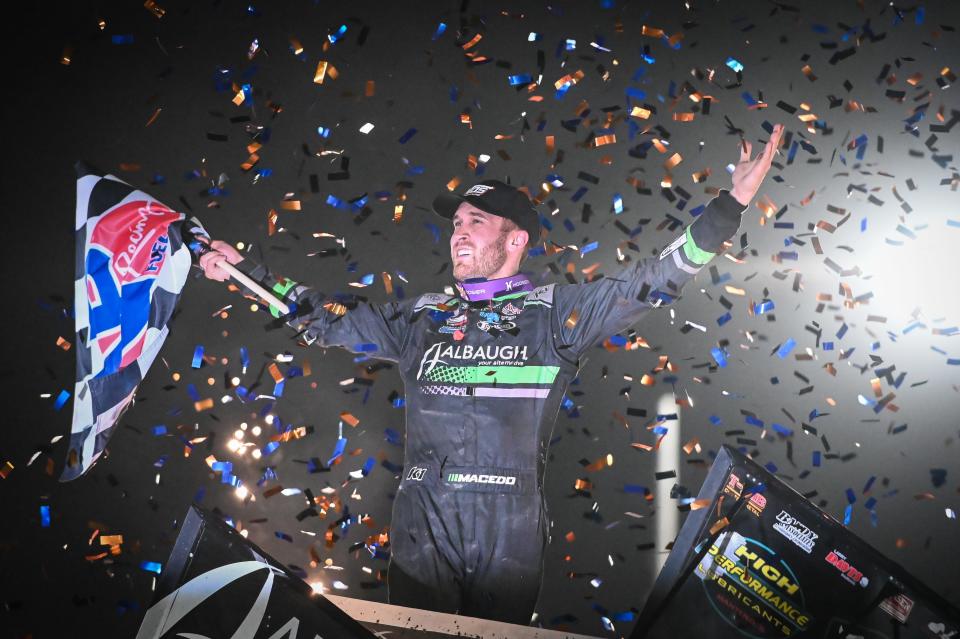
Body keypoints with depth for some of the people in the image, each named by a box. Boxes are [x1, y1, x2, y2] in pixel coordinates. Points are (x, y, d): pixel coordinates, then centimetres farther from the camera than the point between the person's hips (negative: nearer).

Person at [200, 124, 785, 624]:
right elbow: (327, 319, 19)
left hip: (512, 527, -2)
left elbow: (648, 284, -5)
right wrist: (245, 271, 16)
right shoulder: (419, 316, 13)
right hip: (423, 520, 2)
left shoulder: (555, 312, 4)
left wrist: (731, 204, -13)